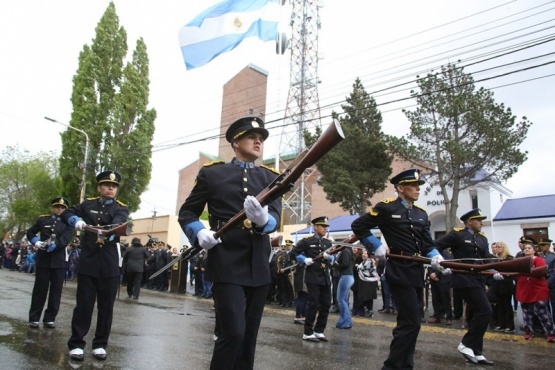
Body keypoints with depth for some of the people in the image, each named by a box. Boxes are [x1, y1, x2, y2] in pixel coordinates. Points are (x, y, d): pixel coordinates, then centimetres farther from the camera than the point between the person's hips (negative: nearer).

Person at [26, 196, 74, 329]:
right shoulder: (42, 220, 7)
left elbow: (64, 240, -11)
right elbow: (29, 233, 16)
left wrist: (52, 246, -25)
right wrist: (36, 242, -2)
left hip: (59, 261, 0)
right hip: (43, 260, 0)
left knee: (56, 290, 3)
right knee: (40, 289, 4)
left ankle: (49, 319, 13)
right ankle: (34, 318, 14)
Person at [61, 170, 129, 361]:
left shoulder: (121, 208, 2)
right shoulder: (88, 204, 9)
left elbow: (118, 223, -18)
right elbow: (66, 213, 13)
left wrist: (107, 234, -41)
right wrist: (76, 220, -10)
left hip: (110, 265, 0)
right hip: (88, 262, 1)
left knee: (106, 306, 5)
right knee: (83, 304, 2)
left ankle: (100, 344, 18)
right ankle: (76, 344, 14)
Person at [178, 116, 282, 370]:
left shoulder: (271, 177, 11)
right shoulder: (212, 173, 5)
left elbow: (276, 218, -4)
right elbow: (186, 212, 9)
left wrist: (263, 219, -29)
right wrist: (199, 233, -13)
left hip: (259, 267, 4)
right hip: (227, 264, -3)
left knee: (249, 336, 11)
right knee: (233, 333, -12)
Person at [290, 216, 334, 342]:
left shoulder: (328, 242, 13)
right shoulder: (306, 241, -3)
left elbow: (333, 257, 8)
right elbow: (293, 253, -4)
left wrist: (329, 256, -14)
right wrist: (305, 260, -17)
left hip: (325, 277, 6)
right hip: (313, 277, -6)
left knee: (326, 304, 7)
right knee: (313, 304, -6)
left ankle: (319, 331, 20)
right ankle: (308, 333, 5)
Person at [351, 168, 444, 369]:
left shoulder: (421, 214, 13)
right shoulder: (386, 208, -7)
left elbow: (427, 244, 12)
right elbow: (358, 226, -3)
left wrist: (436, 257, -8)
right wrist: (376, 247, -8)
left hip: (417, 272, 8)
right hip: (399, 272, -7)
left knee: (409, 322, 14)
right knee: (411, 323, -10)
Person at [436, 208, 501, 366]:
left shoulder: (482, 239, 16)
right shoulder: (457, 235, -7)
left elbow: (487, 257, 6)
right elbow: (435, 246, -9)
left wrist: (495, 269, -13)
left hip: (478, 280, 8)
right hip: (465, 280, -8)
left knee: (475, 315, 11)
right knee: (485, 311, -15)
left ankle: (476, 353, 19)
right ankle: (466, 344, -5)